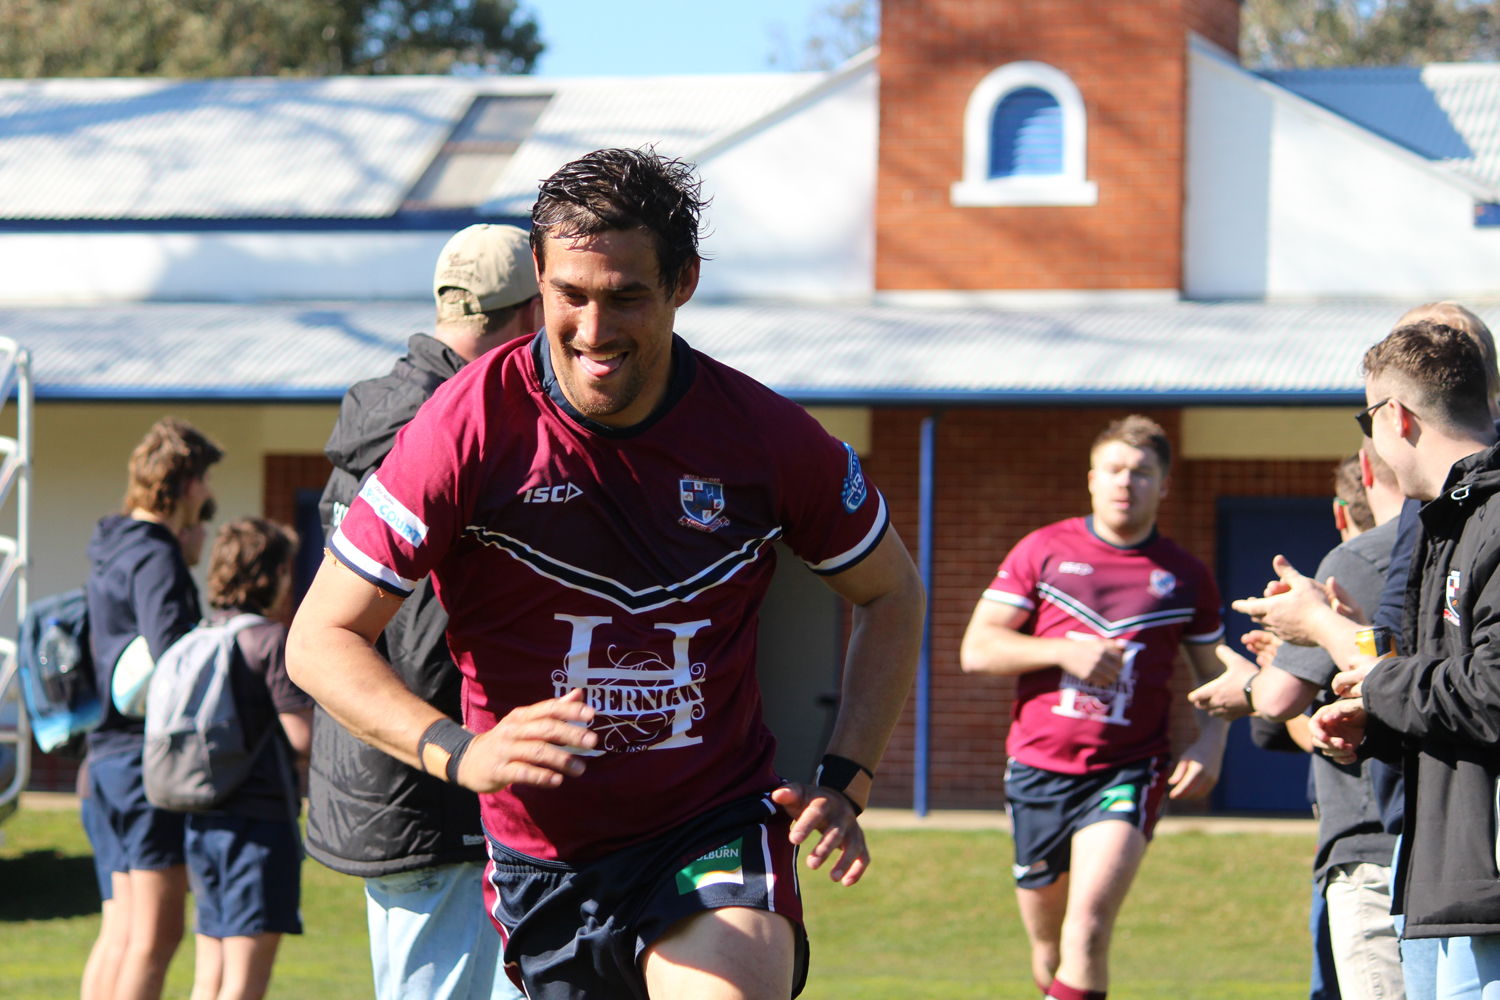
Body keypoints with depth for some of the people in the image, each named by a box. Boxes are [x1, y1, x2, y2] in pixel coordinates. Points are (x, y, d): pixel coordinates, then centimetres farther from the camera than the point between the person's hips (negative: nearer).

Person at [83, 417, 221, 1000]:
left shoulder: (111, 552, 17)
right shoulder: (156, 556, -13)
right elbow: (170, 654, -27)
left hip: (109, 755, 10)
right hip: (152, 757, -10)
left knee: (126, 931, 13)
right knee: (156, 936, -8)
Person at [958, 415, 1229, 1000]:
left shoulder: (1186, 577, 7)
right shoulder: (1042, 552, 5)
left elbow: (1215, 676, 17)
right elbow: (976, 650, 2)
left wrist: (1210, 744, -2)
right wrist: (1064, 651, -12)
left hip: (1129, 771, -2)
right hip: (1039, 769, 2)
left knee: (1088, 926, -21)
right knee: (1047, 945, 11)